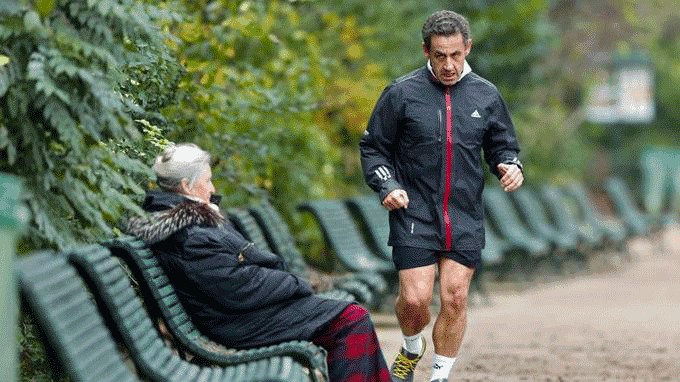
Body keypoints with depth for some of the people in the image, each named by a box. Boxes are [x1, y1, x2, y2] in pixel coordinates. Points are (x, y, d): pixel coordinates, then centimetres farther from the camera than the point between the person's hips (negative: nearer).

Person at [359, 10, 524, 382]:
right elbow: (373, 148, 5)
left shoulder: (486, 96, 6)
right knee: (415, 299, -8)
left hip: (466, 220, 2)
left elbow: (503, 146, 16)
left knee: (455, 298, -1)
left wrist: (510, 166, -6)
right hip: (414, 216, -2)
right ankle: (411, 349, 24)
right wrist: (388, 186, -10)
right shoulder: (402, 93, -3)